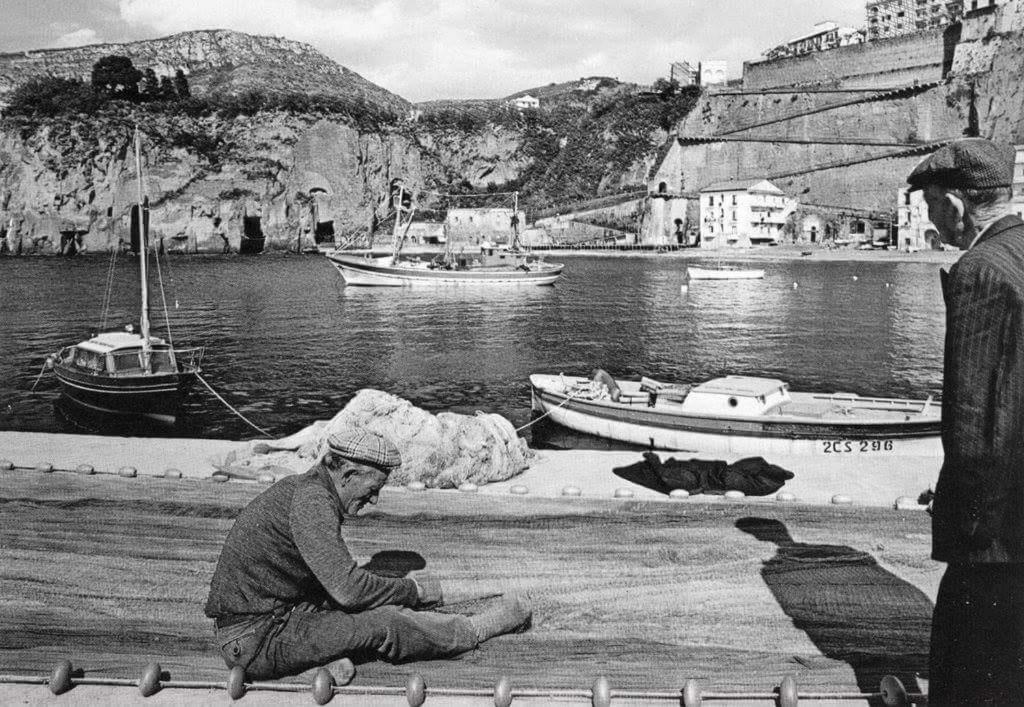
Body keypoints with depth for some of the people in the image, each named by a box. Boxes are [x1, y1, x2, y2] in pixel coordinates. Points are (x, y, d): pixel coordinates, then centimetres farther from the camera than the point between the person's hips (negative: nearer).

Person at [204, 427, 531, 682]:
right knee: (382, 626, -10)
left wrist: (403, 586, 9)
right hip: (257, 640, -10)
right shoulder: (311, 501, -21)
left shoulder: (299, 486, 10)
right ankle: (474, 629, 3)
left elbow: (335, 578, 17)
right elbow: (348, 587, -26)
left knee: (378, 606, 8)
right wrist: (413, 589, -11)